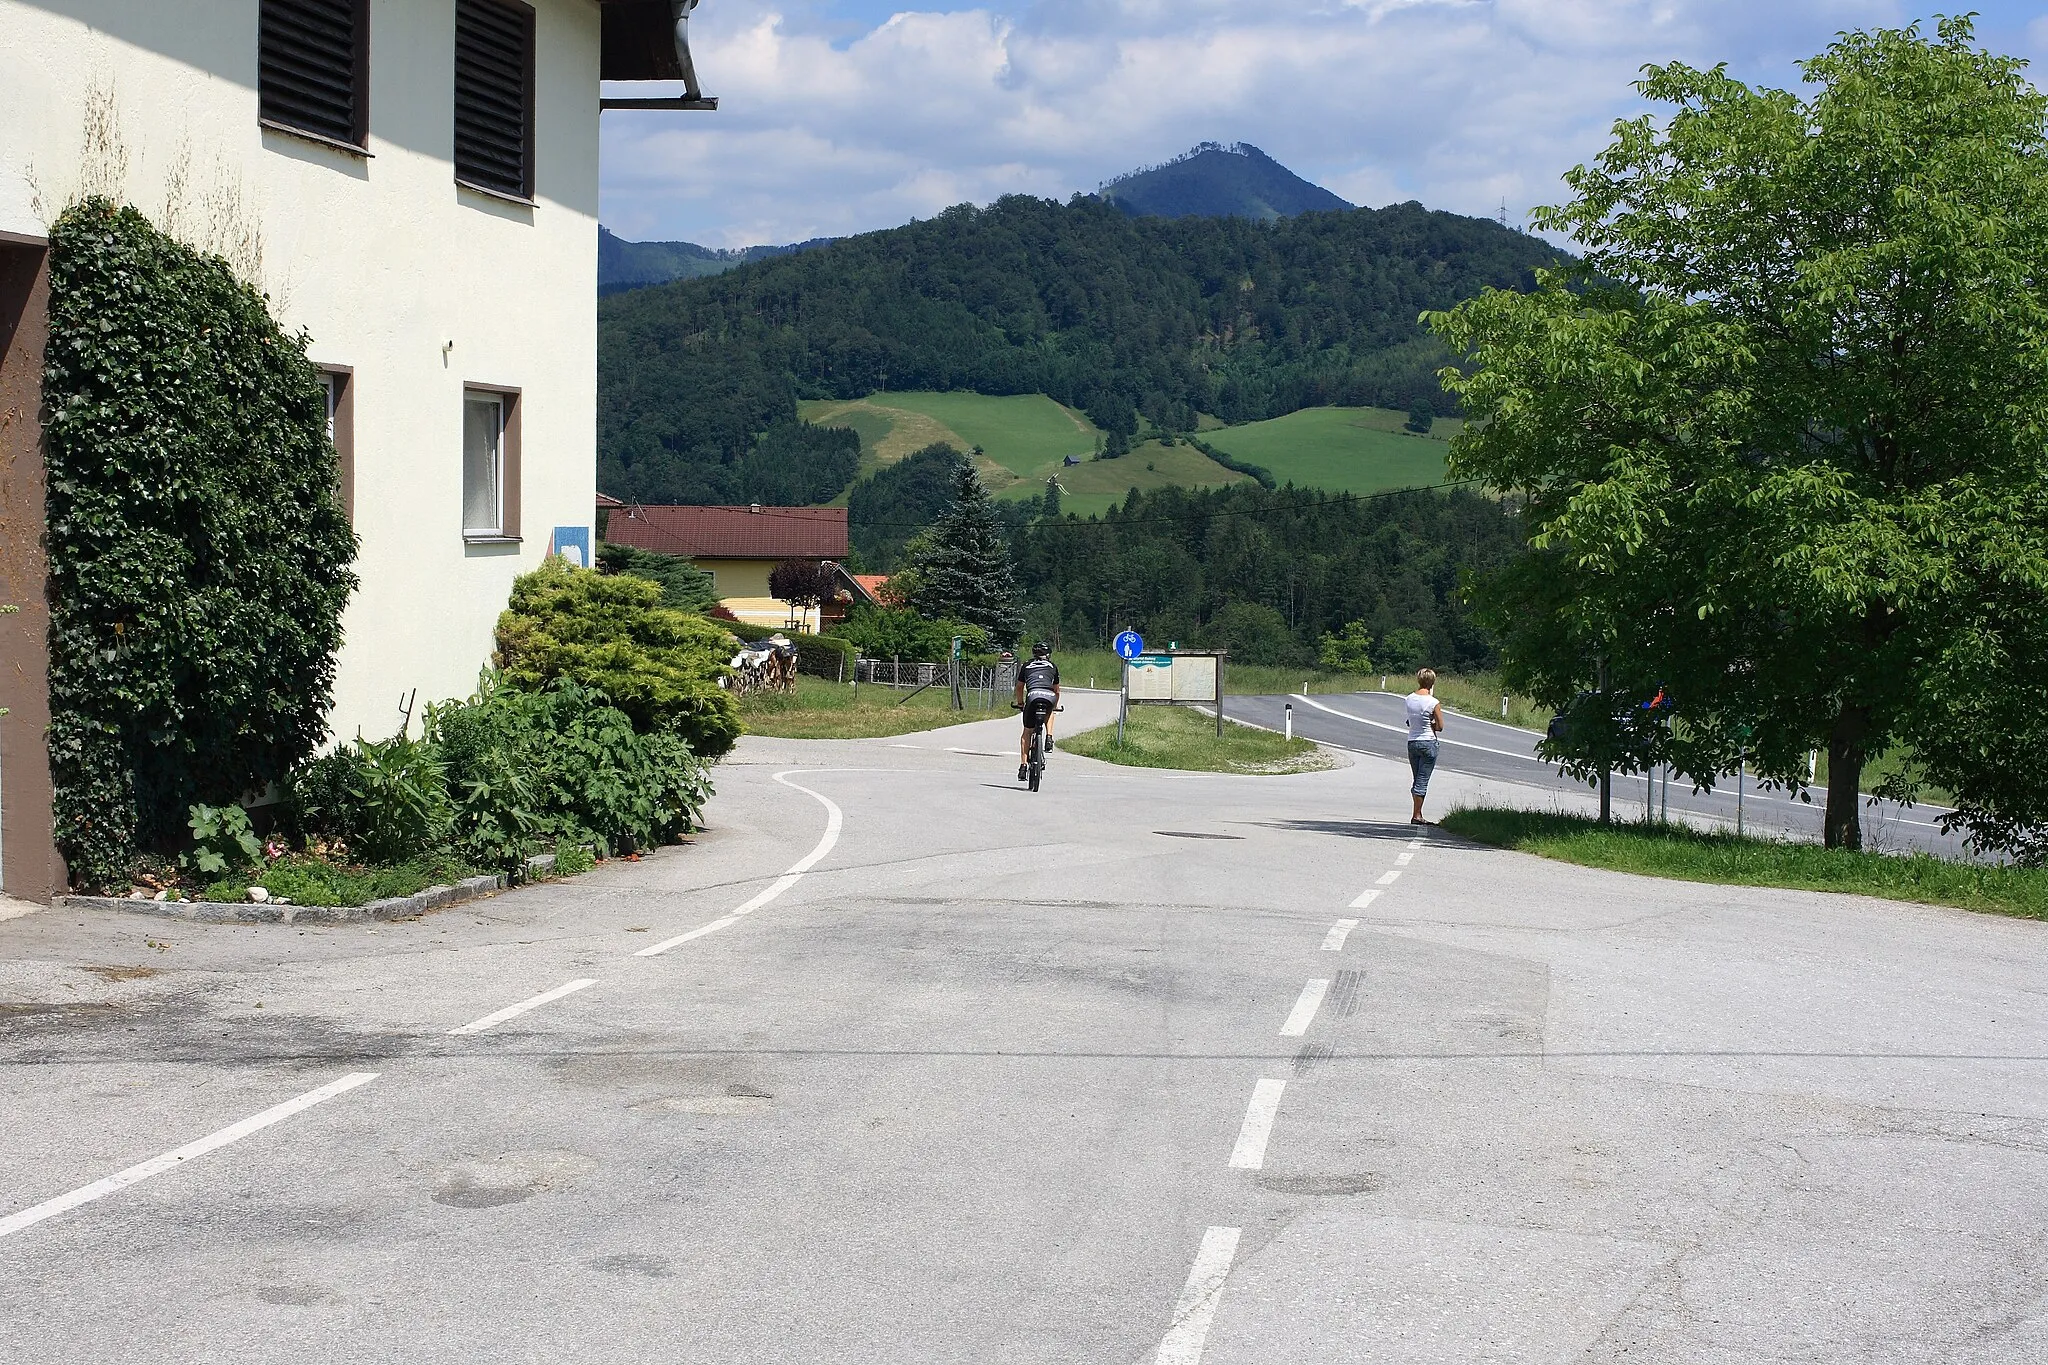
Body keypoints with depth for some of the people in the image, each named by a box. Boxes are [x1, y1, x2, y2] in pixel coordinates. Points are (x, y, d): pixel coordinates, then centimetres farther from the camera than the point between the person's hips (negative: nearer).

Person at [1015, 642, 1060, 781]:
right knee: (1049, 712, 38)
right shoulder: (1053, 666, 28)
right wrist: (1055, 706, 53)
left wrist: (1020, 703, 54)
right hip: (1049, 697, 1)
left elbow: (1019, 687, 38)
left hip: (1033, 695, -1)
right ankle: (1049, 737, 16)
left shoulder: (1027, 666, 28)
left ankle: (1023, 765, 5)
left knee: (1026, 733, 13)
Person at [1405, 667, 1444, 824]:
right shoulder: (1434, 703, -14)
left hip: (1412, 742, 5)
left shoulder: (1408, 699, 0)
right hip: (1428, 742, -5)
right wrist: (1430, 725, 6)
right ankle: (1416, 815, -1)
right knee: (1423, 781, -1)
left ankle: (1418, 815, 17)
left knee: (1417, 780, 15)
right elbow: (1440, 727, -8)